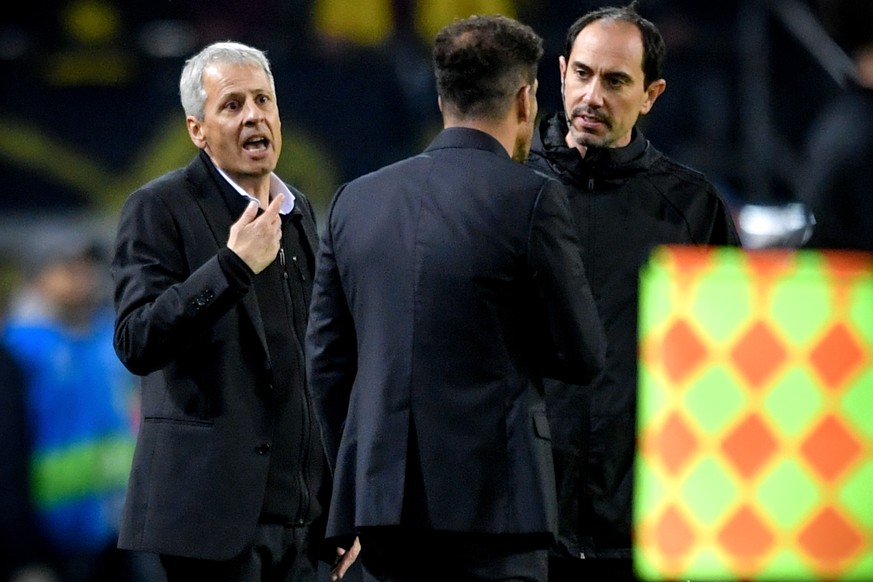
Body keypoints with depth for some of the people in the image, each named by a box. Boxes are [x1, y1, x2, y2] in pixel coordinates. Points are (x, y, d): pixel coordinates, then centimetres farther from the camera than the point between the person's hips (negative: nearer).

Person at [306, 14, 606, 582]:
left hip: (378, 494, 5)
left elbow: (326, 360, 13)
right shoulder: (532, 199, -6)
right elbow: (583, 355, -3)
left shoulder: (356, 200, 10)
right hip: (490, 495, -5)